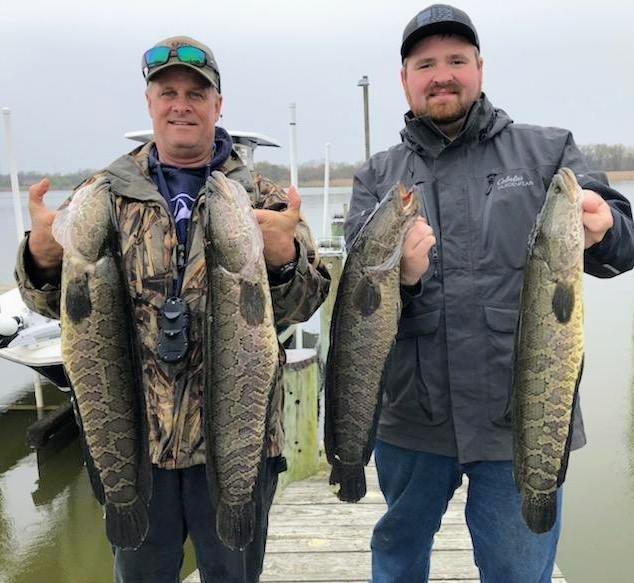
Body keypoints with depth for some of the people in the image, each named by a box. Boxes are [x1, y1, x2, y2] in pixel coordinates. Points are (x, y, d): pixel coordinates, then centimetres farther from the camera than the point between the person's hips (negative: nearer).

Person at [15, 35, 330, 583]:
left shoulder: (261, 196, 1)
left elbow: (303, 304, -5)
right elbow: (57, 303, 5)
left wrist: (284, 257, -28)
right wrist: (42, 255, -18)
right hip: (134, 435, 1)